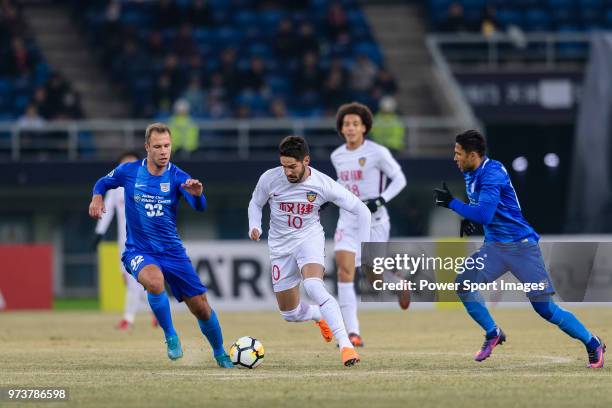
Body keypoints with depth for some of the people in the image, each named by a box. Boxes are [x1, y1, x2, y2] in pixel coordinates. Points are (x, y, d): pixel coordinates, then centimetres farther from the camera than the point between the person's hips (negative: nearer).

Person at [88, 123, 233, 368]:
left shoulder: (177, 177, -8)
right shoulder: (129, 171, -5)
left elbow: (200, 207, -23)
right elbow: (104, 183, 14)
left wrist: (197, 194, -46)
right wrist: (97, 198, -8)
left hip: (172, 251, 2)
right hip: (139, 251, -2)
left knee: (201, 307, 2)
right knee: (155, 282, -37)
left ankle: (220, 353, 29)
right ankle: (171, 337, -16)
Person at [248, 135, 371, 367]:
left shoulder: (323, 185, -17)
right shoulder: (269, 179, -13)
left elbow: (361, 211, -8)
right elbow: (255, 203, 8)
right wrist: (254, 226, -13)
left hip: (309, 238, -3)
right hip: (280, 246, 3)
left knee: (313, 286, -34)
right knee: (290, 314, 7)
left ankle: (345, 345, -37)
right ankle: (321, 315, 44)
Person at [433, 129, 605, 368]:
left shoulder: (491, 175, -22)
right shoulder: (470, 174, 7)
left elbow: (484, 215, -32)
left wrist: (451, 203, -23)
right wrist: (468, 217, 6)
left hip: (521, 247, -8)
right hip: (494, 247, 8)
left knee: (545, 308, -9)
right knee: (463, 284, -7)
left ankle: (592, 343, 5)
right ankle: (493, 334, 11)